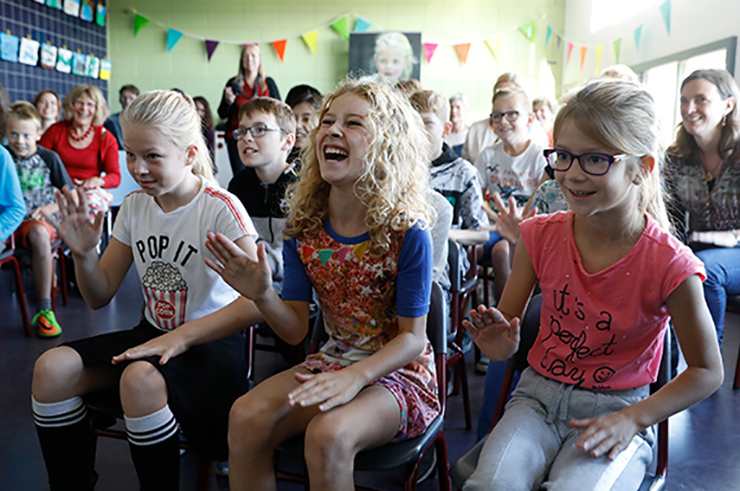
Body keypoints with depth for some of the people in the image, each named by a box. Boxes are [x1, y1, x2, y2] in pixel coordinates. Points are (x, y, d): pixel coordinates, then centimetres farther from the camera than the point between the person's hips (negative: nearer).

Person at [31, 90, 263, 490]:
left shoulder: (221, 209, -15)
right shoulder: (134, 206, 5)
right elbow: (100, 296, 10)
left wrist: (180, 339, -27)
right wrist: (83, 254, -9)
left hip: (211, 342, -6)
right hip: (153, 334, 6)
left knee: (140, 379, -34)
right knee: (51, 368, -13)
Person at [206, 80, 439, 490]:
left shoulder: (407, 232, -17)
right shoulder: (304, 226, -3)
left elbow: (412, 337, -12)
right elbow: (296, 329, -1)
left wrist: (354, 378, -27)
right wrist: (262, 295, -21)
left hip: (396, 371, -4)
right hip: (332, 362, 4)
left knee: (328, 435, -31)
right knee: (246, 417, -19)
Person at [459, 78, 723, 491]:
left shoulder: (670, 265, -15)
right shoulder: (542, 236, -4)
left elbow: (707, 371, -3)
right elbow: (508, 327, 4)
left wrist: (632, 420, -13)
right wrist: (501, 345, -21)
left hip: (616, 410, -1)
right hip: (539, 397, 2)